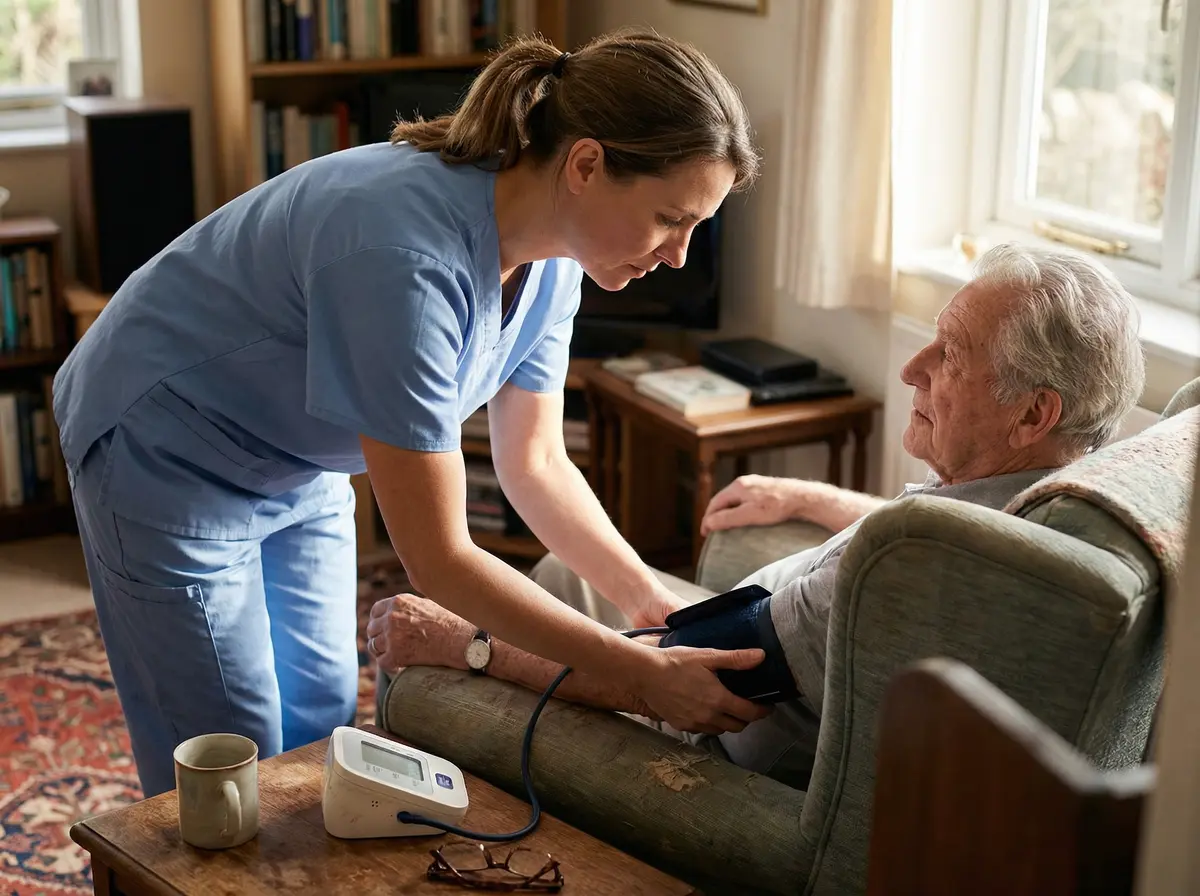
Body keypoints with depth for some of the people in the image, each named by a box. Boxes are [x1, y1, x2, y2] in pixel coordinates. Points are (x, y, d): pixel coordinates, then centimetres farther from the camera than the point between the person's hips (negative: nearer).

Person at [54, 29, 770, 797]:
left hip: (298, 466, 8)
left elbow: (536, 463, -2)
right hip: (168, 452, -8)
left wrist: (657, 605, -13)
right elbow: (438, 558, -34)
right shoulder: (413, 260, -38)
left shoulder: (551, 258, -12)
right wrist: (646, 673, -31)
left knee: (321, 728, 12)